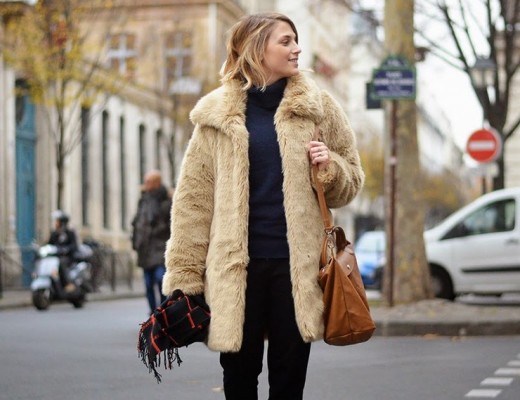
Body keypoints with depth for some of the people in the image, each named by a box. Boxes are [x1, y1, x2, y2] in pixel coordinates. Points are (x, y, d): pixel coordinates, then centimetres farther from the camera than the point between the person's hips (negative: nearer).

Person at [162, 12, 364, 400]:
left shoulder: (318, 107, 6)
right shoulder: (217, 115, 3)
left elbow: (351, 182, 14)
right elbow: (193, 200, 2)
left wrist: (330, 167, -9)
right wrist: (184, 277, -3)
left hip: (297, 265, 1)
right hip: (236, 266, 0)